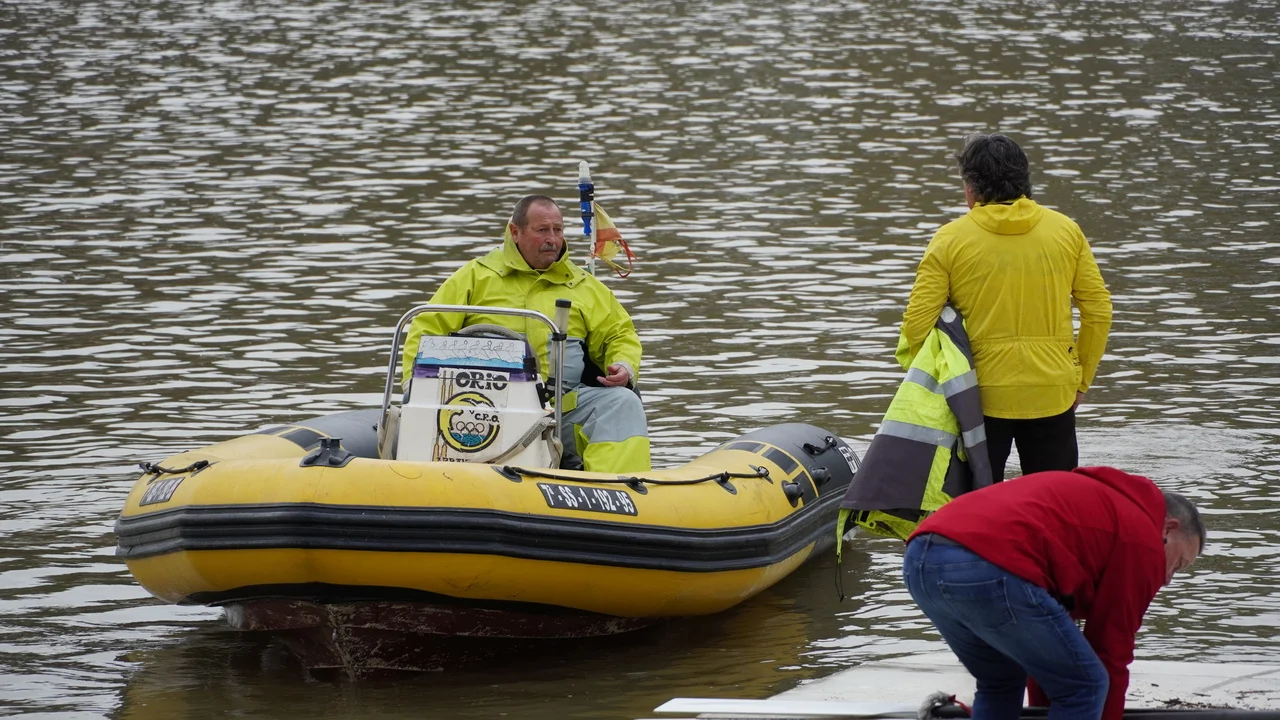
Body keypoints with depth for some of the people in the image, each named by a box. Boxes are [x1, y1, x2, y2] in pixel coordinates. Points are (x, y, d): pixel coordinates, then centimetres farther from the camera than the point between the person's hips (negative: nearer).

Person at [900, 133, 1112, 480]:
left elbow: (917, 324, -9)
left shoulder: (950, 240, -6)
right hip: (1053, 395, 2)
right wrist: (1081, 380, 14)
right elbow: (1098, 312, 4)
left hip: (980, 396, -2)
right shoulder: (1067, 231, 2)